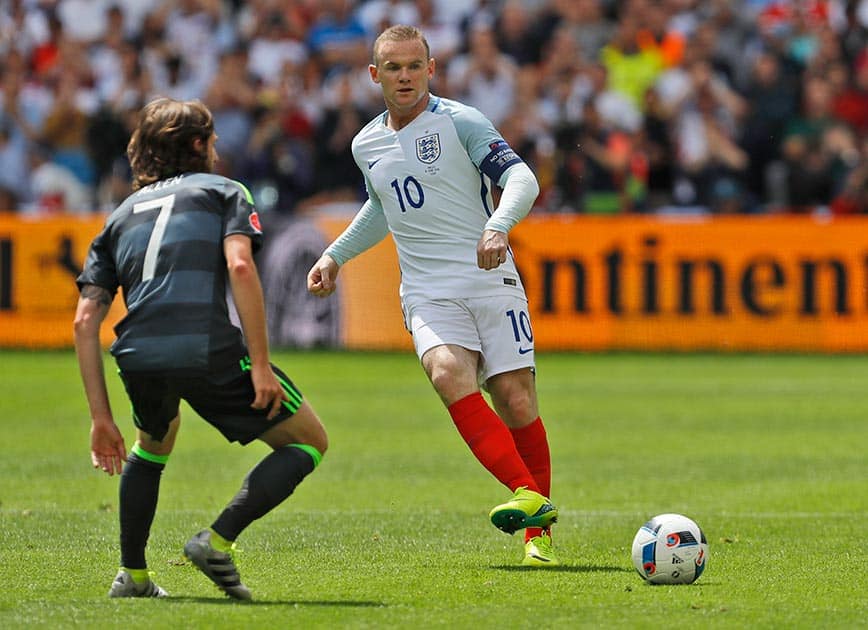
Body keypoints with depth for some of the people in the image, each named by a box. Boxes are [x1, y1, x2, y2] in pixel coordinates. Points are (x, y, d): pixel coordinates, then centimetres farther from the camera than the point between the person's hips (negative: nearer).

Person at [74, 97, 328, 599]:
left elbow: (86, 320, 16)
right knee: (309, 441, 12)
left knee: (153, 445, 37)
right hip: (211, 349, -5)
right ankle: (218, 540, -3)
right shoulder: (223, 191, 17)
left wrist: (101, 417, 18)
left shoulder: (122, 215, 28)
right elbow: (240, 266, -5)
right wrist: (261, 365, -8)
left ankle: (132, 574, 28)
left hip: (138, 357, 5)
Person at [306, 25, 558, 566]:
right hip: (428, 293, 3)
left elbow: (523, 179, -14)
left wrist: (498, 226, -32)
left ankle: (538, 532, 8)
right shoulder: (367, 145, 13)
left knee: (516, 401, -7)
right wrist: (335, 256, 26)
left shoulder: (459, 122, -4)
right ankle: (527, 494, -29)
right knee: (449, 375, -27)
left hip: (491, 281, -3)